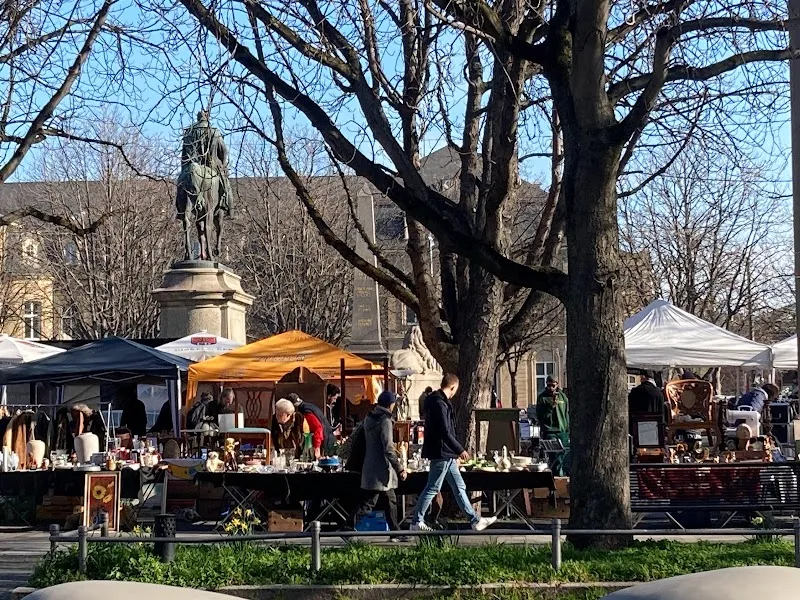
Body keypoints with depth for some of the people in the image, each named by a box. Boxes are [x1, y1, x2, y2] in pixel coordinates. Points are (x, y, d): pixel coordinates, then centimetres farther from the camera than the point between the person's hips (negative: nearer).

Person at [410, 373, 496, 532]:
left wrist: (455, 452, 21)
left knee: (459, 487, 12)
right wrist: (460, 450, -19)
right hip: (441, 454, -11)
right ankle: (417, 522, 6)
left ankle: (475, 520, 16)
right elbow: (445, 432, -24)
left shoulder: (440, 402, 14)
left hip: (447, 455, 11)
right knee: (432, 488, -2)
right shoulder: (439, 404, -18)